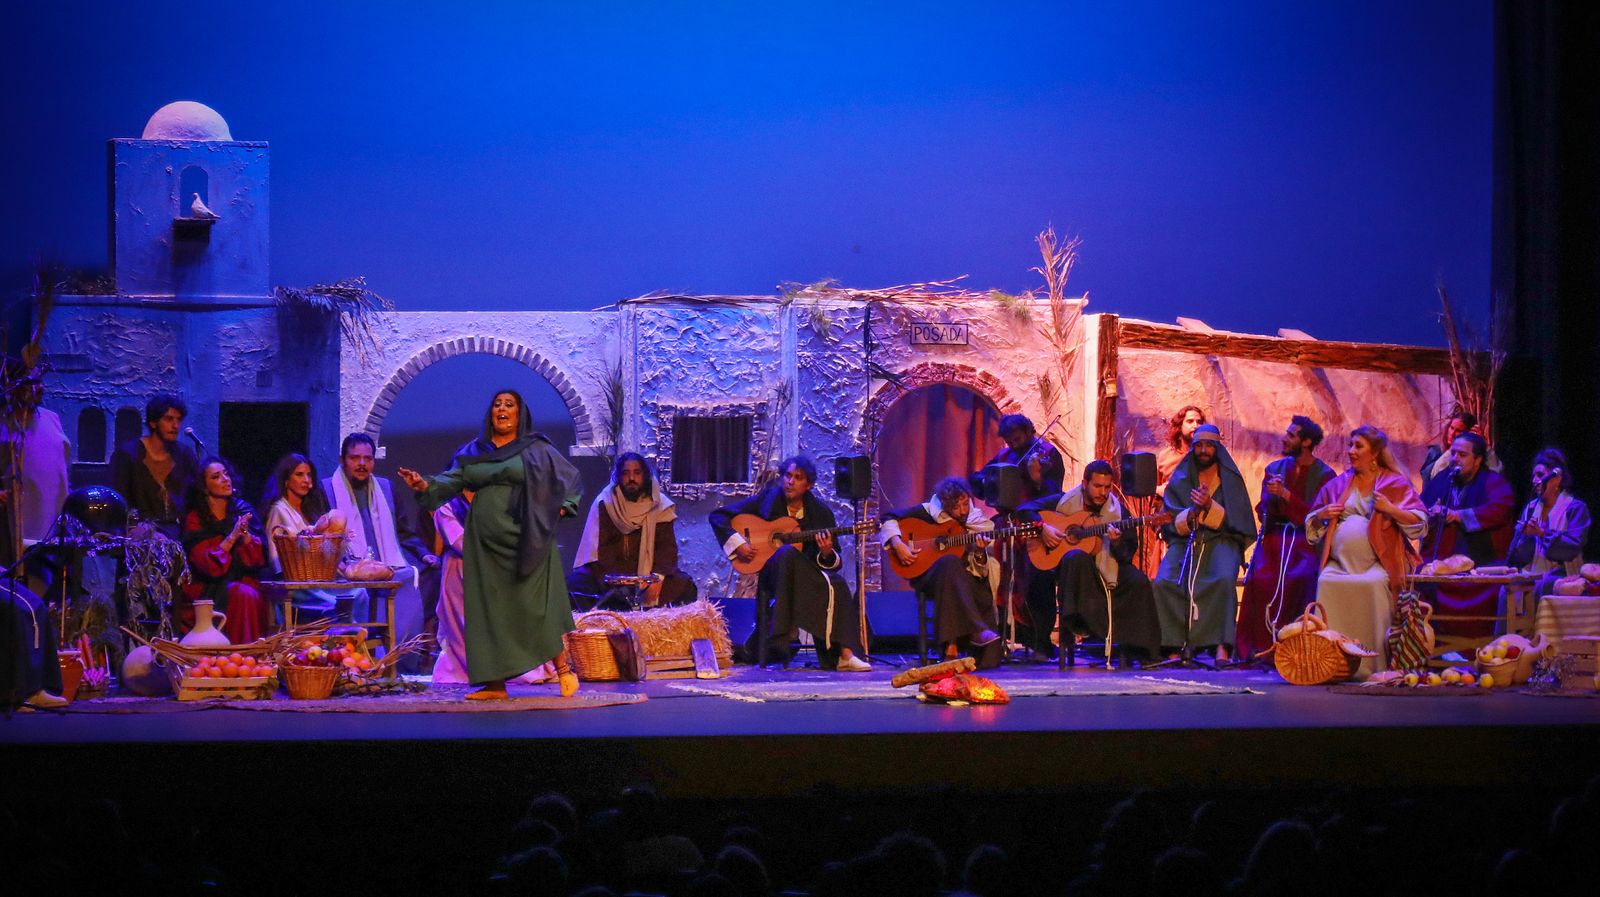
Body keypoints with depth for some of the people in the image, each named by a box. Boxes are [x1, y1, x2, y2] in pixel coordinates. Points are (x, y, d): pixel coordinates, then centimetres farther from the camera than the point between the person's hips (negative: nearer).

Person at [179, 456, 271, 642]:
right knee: (239, 594, -32)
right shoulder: (195, 519, 2)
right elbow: (206, 565, -10)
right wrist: (232, 537, -16)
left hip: (245, 583, 3)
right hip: (209, 590, -2)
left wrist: (245, 533, -14)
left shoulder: (243, 510, 10)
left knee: (249, 595, -31)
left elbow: (259, 558, 2)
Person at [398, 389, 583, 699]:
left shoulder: (536, 450, 6)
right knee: (489, 610, 0)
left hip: (524, 543, -3)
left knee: (535, 605, -8)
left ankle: (564, 669, 4)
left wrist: (561, 508, -4)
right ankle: (496, 684, 2)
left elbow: (571, 479, 10)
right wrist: (426, 486, -18)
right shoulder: (473, 452, 13)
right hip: (484, 544, 4)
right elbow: (453, 480, 0)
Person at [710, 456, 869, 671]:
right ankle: (777, 635, -37)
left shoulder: (820, 512, 6)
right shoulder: (767, 500, 2)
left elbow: (835, 564, 6)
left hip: (808, 576, 2)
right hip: (770, 572, -2)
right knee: (787, 553, -37)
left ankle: (842, 655, -33)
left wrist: (827, 554, -18)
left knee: (837, 585, -30)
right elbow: (718, 516, 1)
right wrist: (737, 544, -13)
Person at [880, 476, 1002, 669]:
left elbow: (980, 573, 7)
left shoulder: (977, 522, 9)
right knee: (950, 562, -38)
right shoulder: (929, 512, 3)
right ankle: (976, 631, -43)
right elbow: (887, 519, 5)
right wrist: (897, 544, -11)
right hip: (927, 577, -3)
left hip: (962, 581, 3)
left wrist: (980, 553, -14)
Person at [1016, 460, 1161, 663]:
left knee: (1138, 581, -24)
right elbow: (1024, 510, -2)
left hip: (1104, 568, 2)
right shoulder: (1064, 501, -1)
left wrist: (1117, 542, -26)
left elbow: (1126, 557, -4)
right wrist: (1042, 528, -19)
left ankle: (1140, 650, -8)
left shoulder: (1117, 511, 1)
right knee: (1076, 557, -38)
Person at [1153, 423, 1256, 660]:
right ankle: (1175, 646, -23)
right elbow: (1169, 523, 5)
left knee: (1224, 579, -34)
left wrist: (1210, 507, -18)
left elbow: (1235, 523, -1)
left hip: (1221, 541, -2)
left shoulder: (1231, 479, 7)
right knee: (1163, 582, -26)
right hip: (1184, 542, 2)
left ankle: (1221, 647, -35)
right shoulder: (1179, 480, 12)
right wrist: (1190, 516, -16)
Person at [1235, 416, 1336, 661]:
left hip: (1306, 538, -3)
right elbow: (1262, 512, 14)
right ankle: (1259, 647, -24)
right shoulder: (1275, 468, 17)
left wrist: (1286, 495, -14)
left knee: (1300, 578, -34)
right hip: (1274, 536, 3)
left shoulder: (1324, 475, 4)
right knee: (1259, 576, -27)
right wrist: (1270, 503, -10)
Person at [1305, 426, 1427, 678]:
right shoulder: (1339, 483, 22)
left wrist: (1390, 509, -11)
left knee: (1375, 585, -35)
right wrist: (1322, 514, 8)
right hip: (1339, 561, 3)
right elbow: (1311, 524, 30)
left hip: (1377, 562, -3)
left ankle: (1373, 665, -32)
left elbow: (1420, 523, 2)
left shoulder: (1395, 483, 10)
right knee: (1327, 583, -29)